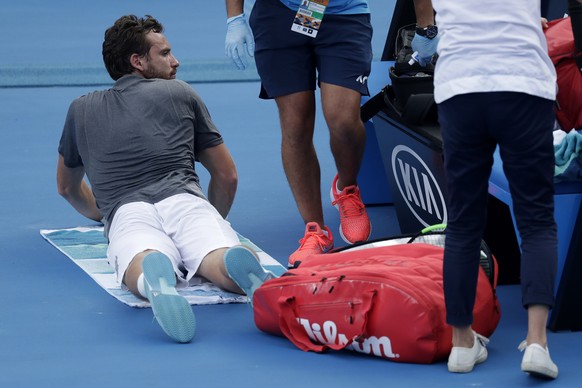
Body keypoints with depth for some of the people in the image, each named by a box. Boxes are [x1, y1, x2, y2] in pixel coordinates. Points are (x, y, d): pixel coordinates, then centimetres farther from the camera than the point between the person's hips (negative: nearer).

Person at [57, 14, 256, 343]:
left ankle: (157, 277, -67)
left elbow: (67, 187, 48)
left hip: (126, 213, 0)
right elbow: (227, 175, 32)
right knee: (227, 267, -26)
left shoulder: (81, 110, 32)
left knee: (141, 269, -31)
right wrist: (212, 223, 51)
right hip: (184, 200, 0)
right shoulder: (180, 94, 27)